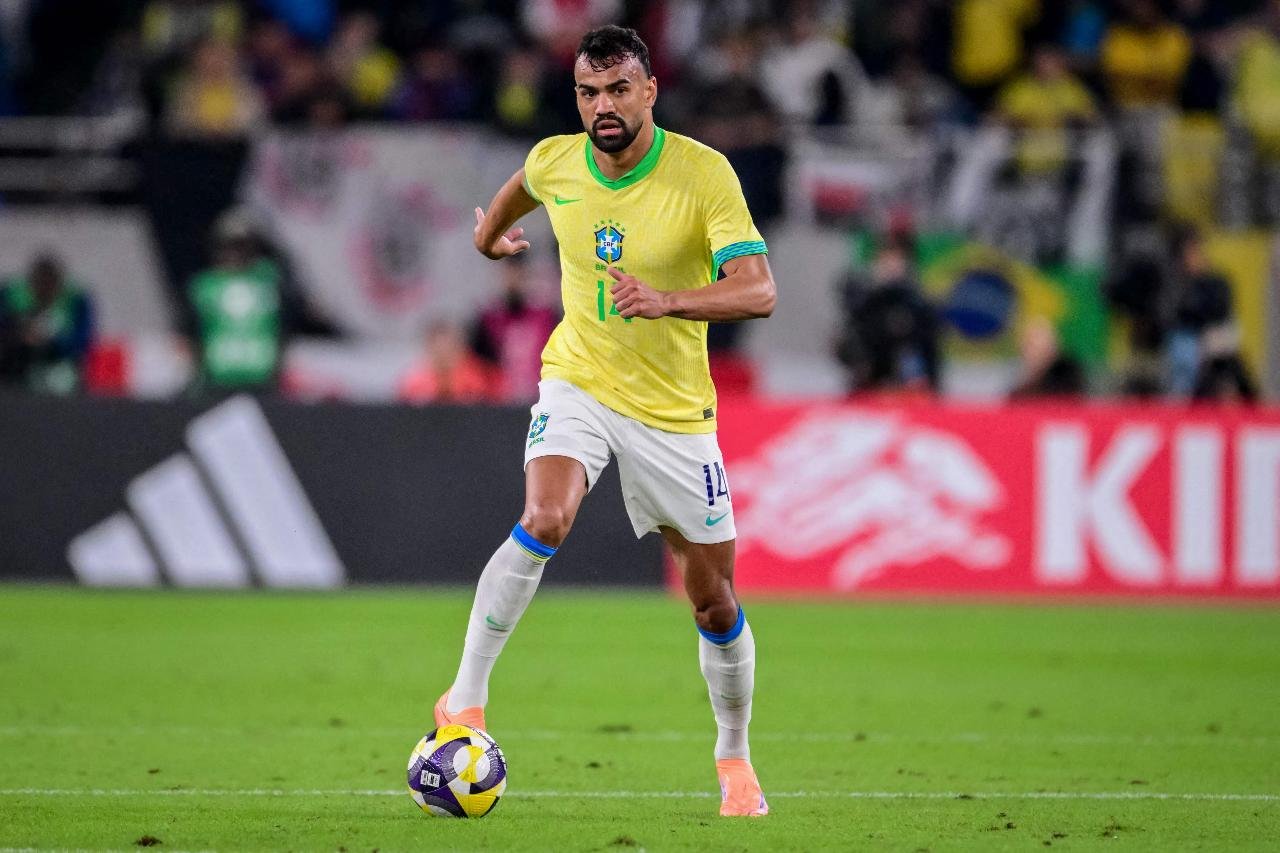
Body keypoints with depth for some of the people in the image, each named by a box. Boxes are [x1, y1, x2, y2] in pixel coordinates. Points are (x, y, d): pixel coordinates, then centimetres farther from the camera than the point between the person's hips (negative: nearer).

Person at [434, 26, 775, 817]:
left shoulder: (704, 173, -19)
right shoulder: (555, 161, -7)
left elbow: (758, 290, -28)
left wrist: (667, 300, -44)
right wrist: (491, 230, 38)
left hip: (674, 409, -1)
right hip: (579, 382, 1)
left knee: (716, 601, 4)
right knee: (543, 522, -28)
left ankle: (735, 757, 28)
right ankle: (466, 698, -17)